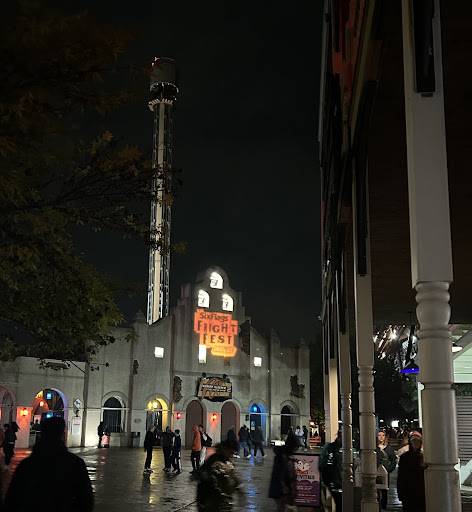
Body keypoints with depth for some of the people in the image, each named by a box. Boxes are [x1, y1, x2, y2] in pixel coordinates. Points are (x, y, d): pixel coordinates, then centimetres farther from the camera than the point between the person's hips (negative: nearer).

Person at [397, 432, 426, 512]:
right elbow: (400, 477, 2)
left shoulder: (423, 457, 5)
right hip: (408, 493, -1)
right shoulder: (404, 457, 4)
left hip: (421, 493, 1)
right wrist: (401, 494, -4)